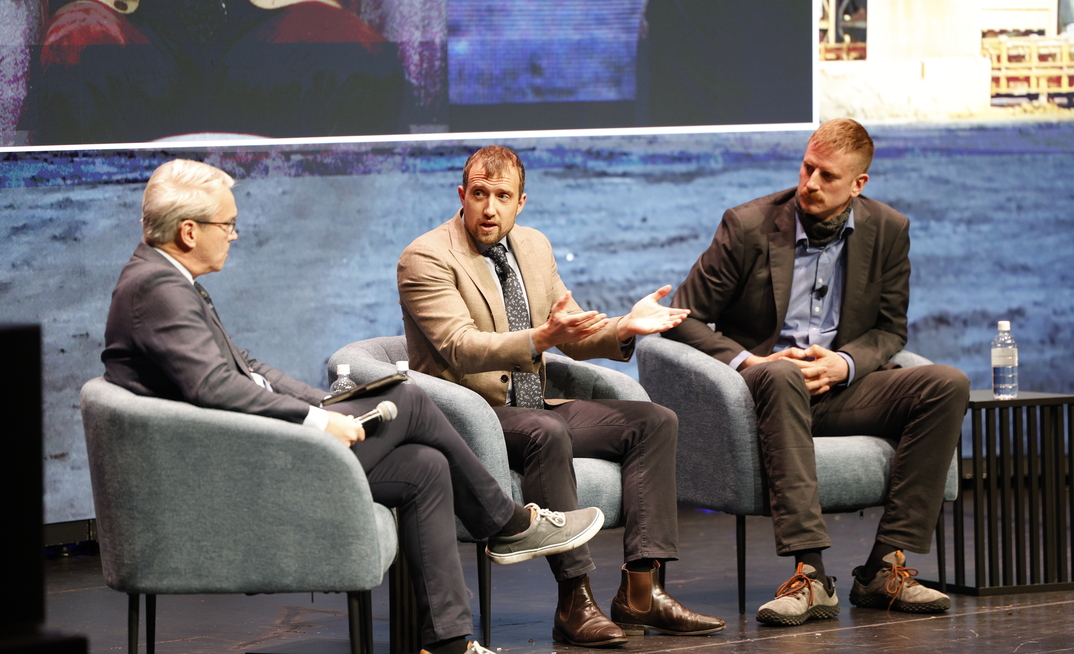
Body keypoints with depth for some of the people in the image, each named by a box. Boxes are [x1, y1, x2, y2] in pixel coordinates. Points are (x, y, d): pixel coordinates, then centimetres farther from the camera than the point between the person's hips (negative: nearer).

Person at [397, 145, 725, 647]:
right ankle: (574, 602, -33)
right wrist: (540, 338, -38)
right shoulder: (427, 258, -11)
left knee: (655, 422, -7)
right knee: (546, 433, -38)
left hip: (532, 410, 8)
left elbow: (573, 337, 18)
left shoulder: (534, 247, 13)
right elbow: (461, 349, -24)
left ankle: (639, 592, -15)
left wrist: (624, 328, -4)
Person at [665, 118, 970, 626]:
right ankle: (809, 575, -47)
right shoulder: (749, 226, -3)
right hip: (762, 386, -3)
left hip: (839, 387, 4)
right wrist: (746, 361, -19)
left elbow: (889, 330, 10)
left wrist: (843, 364, -12)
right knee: (781, 375, -40)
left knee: (948, 385, -21)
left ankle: (884, 570, -24)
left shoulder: (888, 231, 6)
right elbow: (685, 316, -2)